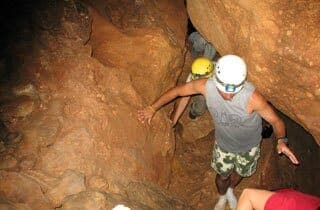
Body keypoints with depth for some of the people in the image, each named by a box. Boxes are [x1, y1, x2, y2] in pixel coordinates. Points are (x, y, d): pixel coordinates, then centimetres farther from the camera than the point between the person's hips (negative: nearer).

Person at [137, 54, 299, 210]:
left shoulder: (252, 98, -40)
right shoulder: (206, 86, -32)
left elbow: (275, 120, -27)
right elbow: (177, 91, -16)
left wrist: (281, 140, -47)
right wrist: (152, 108, -11)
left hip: (248, 146, -1)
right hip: (223, 143, 1)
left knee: (239, 173, 28)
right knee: (222, 175, 23)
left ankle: (230, 190, 65)